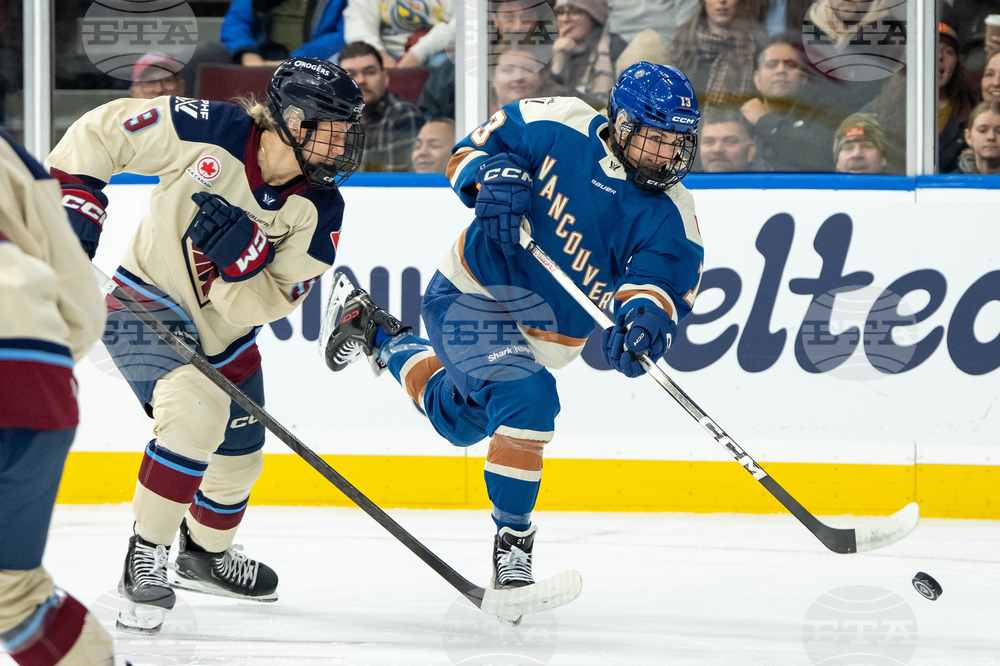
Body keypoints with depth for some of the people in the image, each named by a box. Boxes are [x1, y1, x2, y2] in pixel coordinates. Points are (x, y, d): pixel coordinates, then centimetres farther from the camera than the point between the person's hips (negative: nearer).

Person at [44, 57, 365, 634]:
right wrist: (73, 196, -16)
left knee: (238, 456, 17)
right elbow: (102, 131, -13)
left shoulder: (320, 209, -13)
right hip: (147, 304, -6)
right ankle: (145, 559, -16)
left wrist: (244, 257, -35)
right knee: (197, 409, -30)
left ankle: (207, 553, 50)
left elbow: (270, 302, -17)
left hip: (225, 331, 6)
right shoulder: (206, 132, -25)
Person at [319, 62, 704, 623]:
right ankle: (512, 540, -18)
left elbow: (663, 278, -25)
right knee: (528, 399, -30)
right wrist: (490, 177, -25)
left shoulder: (670, 214, -12)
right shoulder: (560, 126, -17)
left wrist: (645, 315, -48)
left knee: (458, 419, 25)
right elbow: (479, 144, -3)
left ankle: (377, 332, 50)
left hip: (542, 335, 6)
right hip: (470, 296, -6)